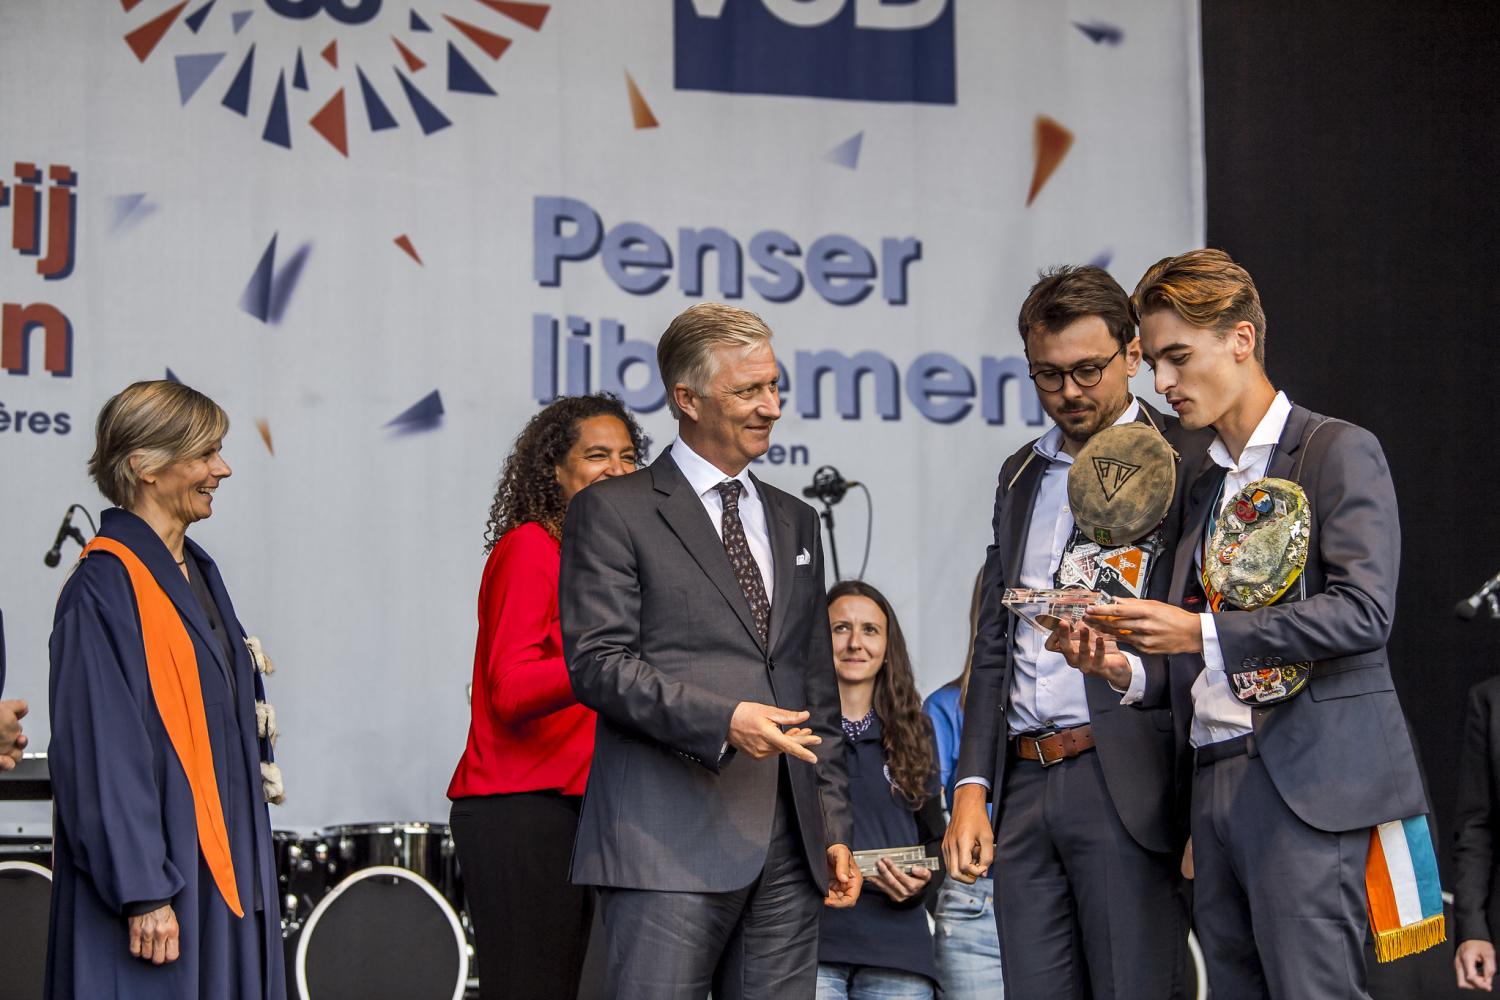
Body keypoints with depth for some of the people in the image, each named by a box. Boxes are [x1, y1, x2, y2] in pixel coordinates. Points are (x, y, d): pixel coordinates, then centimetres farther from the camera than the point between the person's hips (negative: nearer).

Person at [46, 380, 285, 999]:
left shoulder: (196, 572, 15)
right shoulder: (105, 587, -13)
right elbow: (99, 751, -19)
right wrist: (143, 893, -22)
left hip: (219, 870, 9)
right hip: (156, 868, -9)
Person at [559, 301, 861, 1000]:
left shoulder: (795, 523, 21)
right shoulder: (613, 511, 2)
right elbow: (596, 663, -8)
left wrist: (834, 828, 15)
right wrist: (722, 720, -19)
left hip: (787, 845, 6)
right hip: (669, 839, -6)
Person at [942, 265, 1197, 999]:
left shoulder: (1182, 463, 0)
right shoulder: (1020, 475, 20)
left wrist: (1132, 671, -20)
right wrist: (972, 789, 12)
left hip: (1128, 784, -6)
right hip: (1025, 784, 6)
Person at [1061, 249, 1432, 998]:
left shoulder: (1339, 452, -2)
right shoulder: (1200, 480, 20)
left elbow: (1363, 613, -15)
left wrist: (1203, 633, -17)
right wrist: (1128, 664, 2)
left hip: (1306, 781, -7)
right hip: (1216, 783, 7)